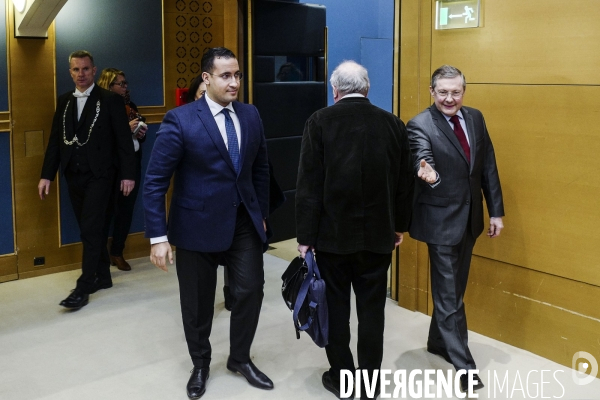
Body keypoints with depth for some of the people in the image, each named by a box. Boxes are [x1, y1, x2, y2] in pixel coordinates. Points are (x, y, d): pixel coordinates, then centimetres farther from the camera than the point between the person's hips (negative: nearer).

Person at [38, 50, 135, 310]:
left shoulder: (110, 100, -3)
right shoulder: (64, 101, 11)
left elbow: (124, 140, -6)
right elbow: (55, 140, 10)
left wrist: (128, 174, -11)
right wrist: (47, 175, 5)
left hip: (98, 174, -5)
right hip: (73, 175, 5)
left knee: (90, 230, -8)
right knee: (91, 229, 13)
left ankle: (83, 288, -5)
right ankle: (103, 276, 26)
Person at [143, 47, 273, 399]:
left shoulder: (251, 115, 2)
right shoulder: (180, 120, -14)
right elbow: (155, 181, -14)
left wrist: (261, 214, 12)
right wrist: (159, 236, -16)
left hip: (244, 222, 4)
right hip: (198, 224, -4)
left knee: (251, 290, 6)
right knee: (198, 301, 11)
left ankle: (240, 358, 31)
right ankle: (200, 364, 35)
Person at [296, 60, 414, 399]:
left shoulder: (320, 122, -7)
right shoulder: (393, 124, 2)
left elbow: (309, 185, -9)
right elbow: (405, 183, 7)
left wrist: (306, 236, -4)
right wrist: (400, 225, 19)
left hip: (332, 232, -2)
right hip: (378, 233, 3)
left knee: (335, 306, 10)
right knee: (372, 308, 9)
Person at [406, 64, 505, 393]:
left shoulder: (475, 118, 4)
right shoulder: (420, 125, -14)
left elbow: (488, 166, 7)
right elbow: (423, 161, -32)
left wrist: (496, 210, 6)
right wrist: (429, 175, -55)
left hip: (470, 217, 6)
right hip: (441, 220, -6)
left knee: (453, 289, 19)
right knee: (449, 295, 1)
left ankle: (438, 342, 37)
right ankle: (464, 365, 11)